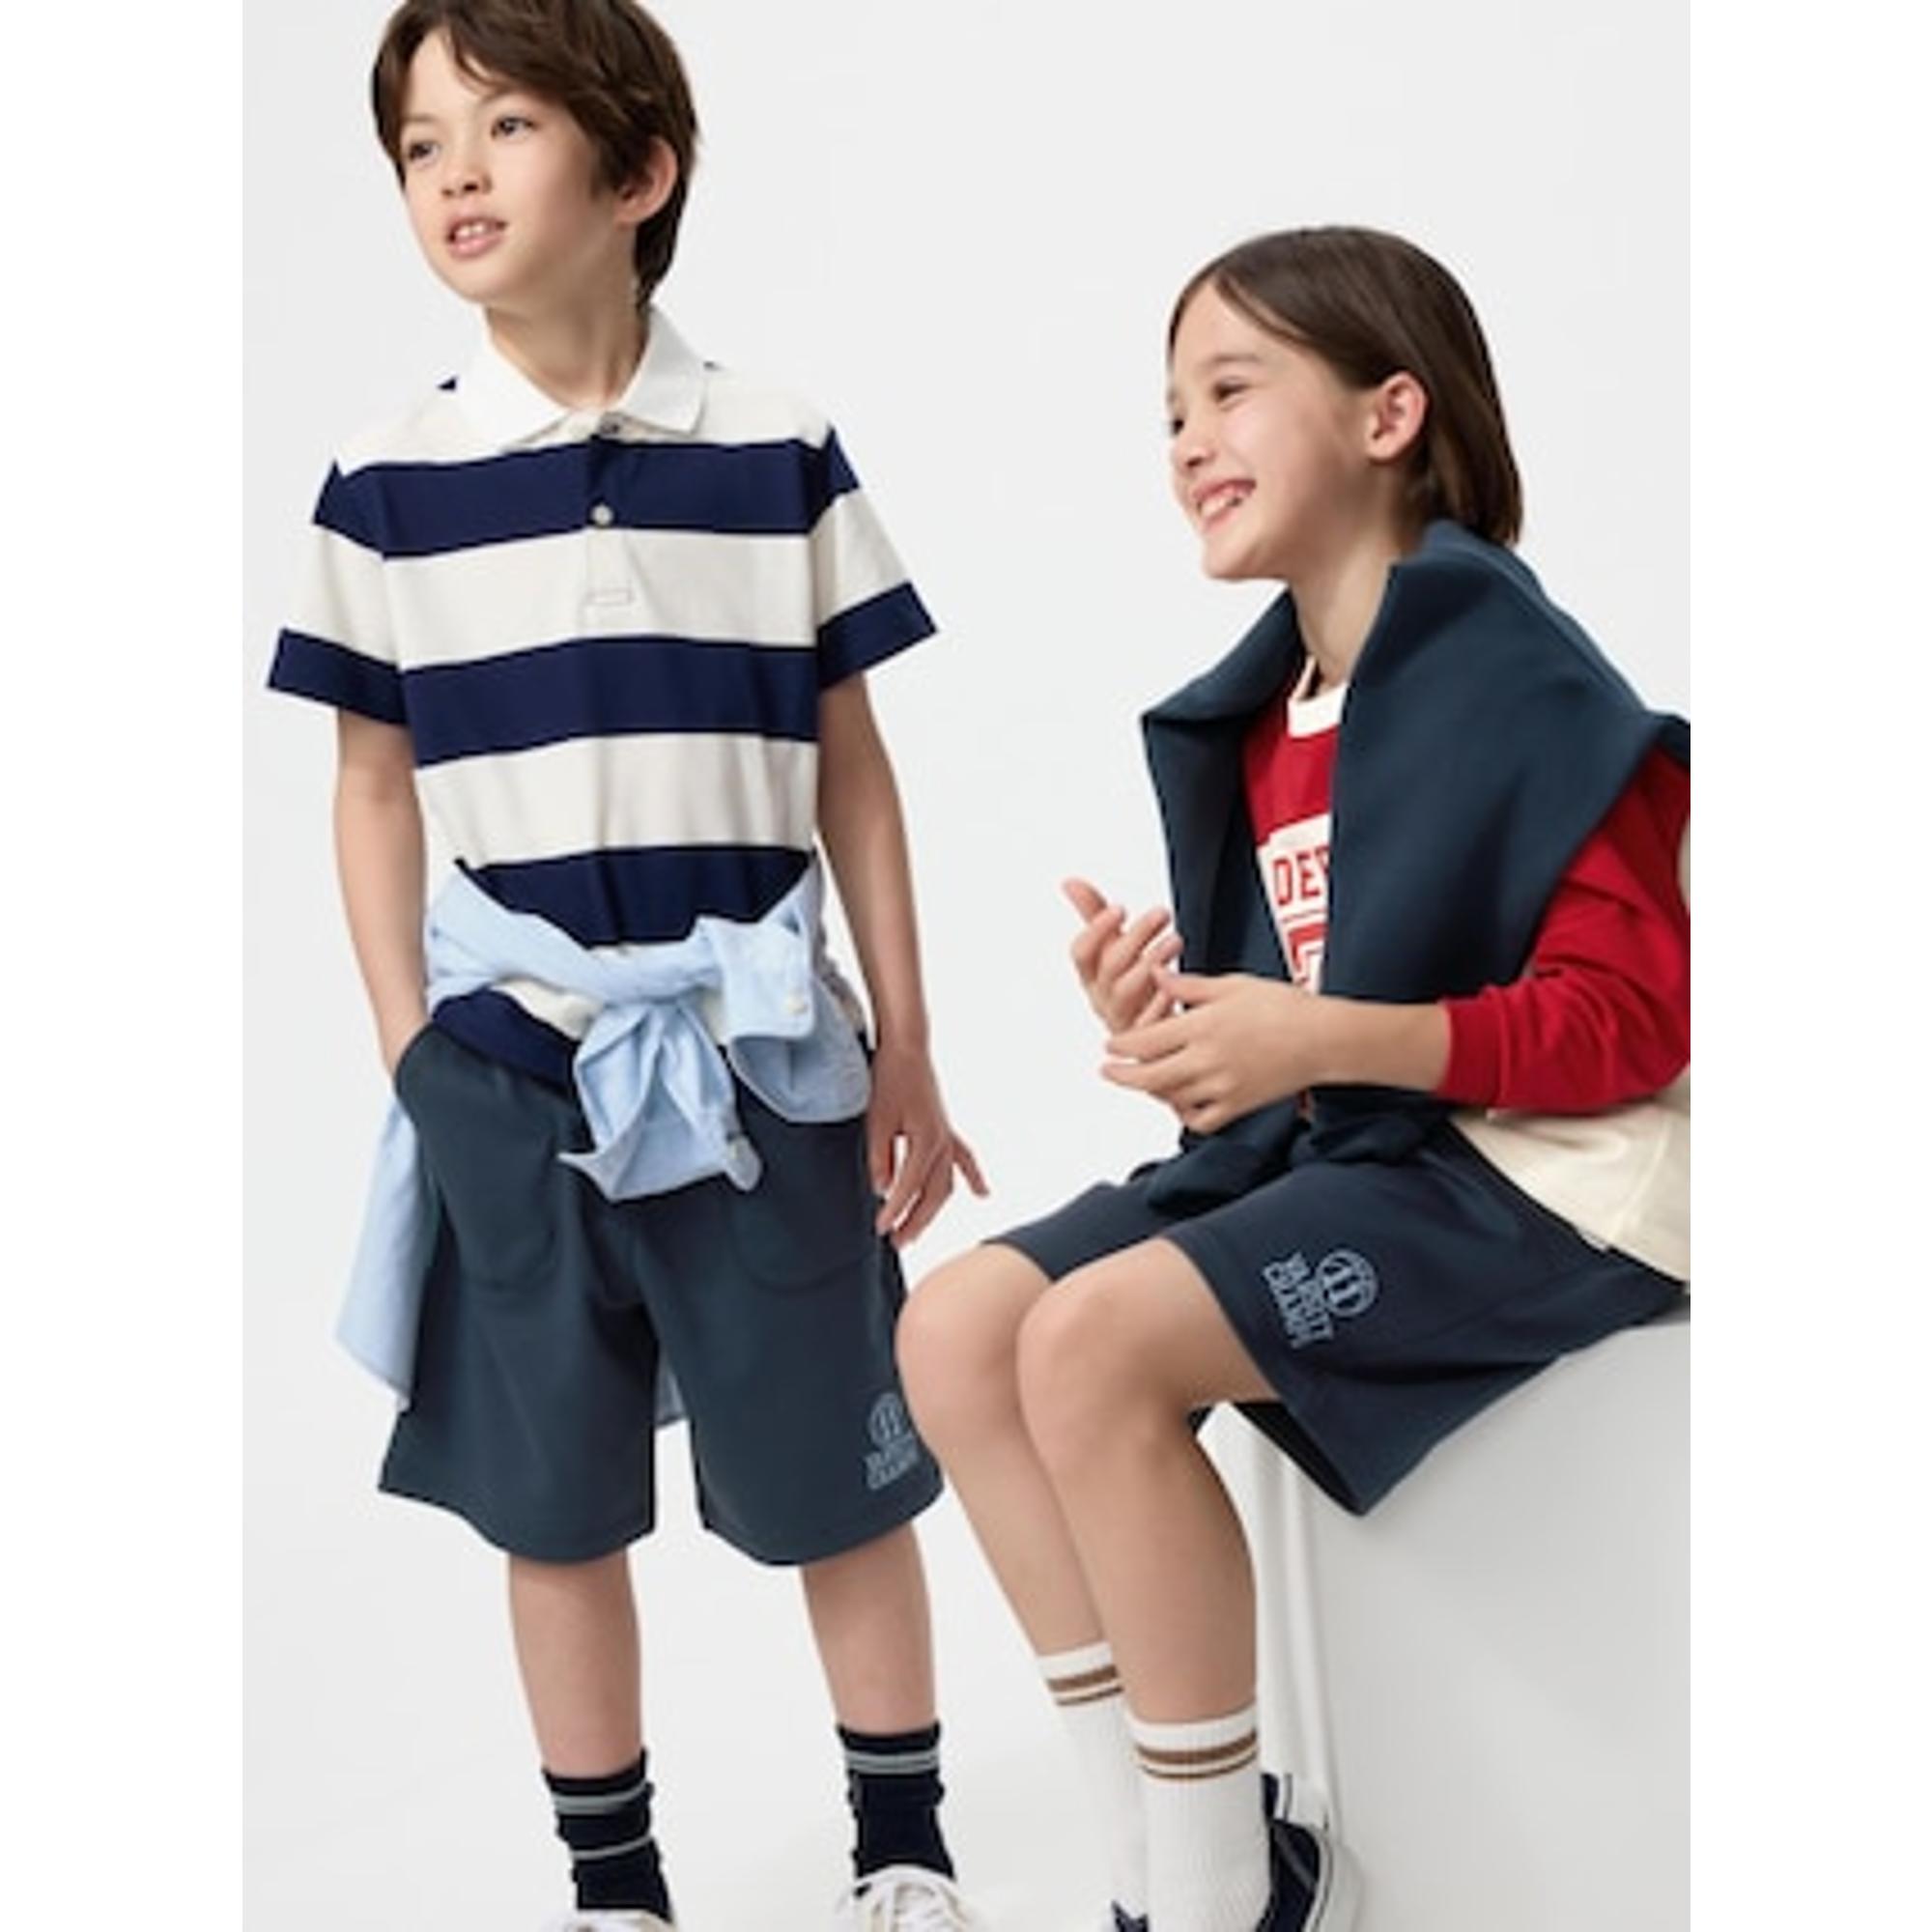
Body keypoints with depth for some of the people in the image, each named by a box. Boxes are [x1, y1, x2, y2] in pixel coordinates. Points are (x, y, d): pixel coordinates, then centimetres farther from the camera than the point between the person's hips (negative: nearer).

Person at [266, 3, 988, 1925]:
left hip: (759, 1049, -1)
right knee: (553, 1500, 10)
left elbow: (850, 769, 4)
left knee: (836, 1476, 8)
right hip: (511, 1054, 1)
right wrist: (411, 1058, 1)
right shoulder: (388, 483, 1)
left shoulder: (778, 456, -1)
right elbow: (373, 787, 6)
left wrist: (906, 1050, 4)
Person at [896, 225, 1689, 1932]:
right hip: (1327, 1144, 9)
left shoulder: (1516, 675, -14)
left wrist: (1314, 1038, -27)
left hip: (1526, 1174, -9)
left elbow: (1632, 1019, -18)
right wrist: (1177, 1029, -7)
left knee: (1093, 1342, -25)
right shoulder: (1250, 718, 10)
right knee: (955, 1332, -5)